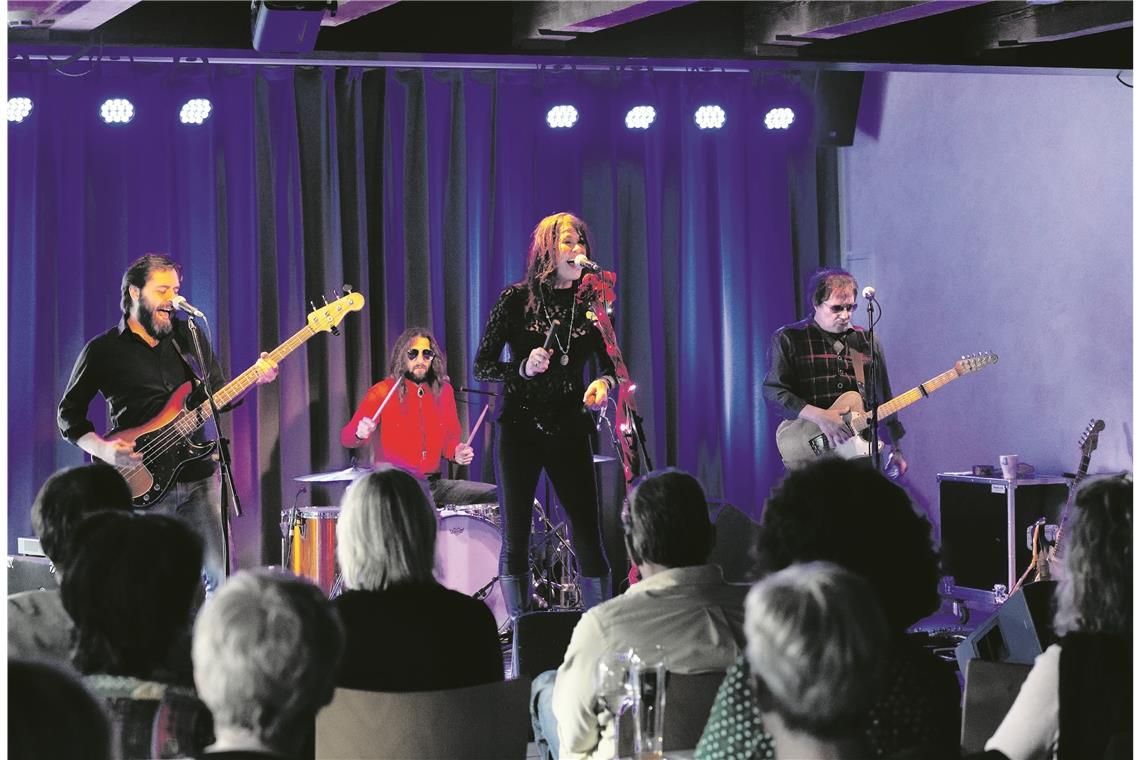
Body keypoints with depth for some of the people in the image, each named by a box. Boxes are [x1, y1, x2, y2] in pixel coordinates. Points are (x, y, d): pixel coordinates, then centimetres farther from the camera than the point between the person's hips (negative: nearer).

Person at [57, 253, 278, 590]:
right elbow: (68, 413, 3)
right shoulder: (103, 350, 0)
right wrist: (103, 449, -14)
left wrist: (253, 379, -5)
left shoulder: (189, 338, 11)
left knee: (220, 576, -2)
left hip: (199, 477, 4)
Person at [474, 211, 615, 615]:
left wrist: (603, 382, -11)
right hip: (521, 428, -1)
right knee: (515, 540, 2)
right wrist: (524, 368, -19)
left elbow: (610, 362, 11)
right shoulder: (517, 299, -2)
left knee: (588, 536, -3)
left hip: (569, 429, 2)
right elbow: (482, 365, -1)